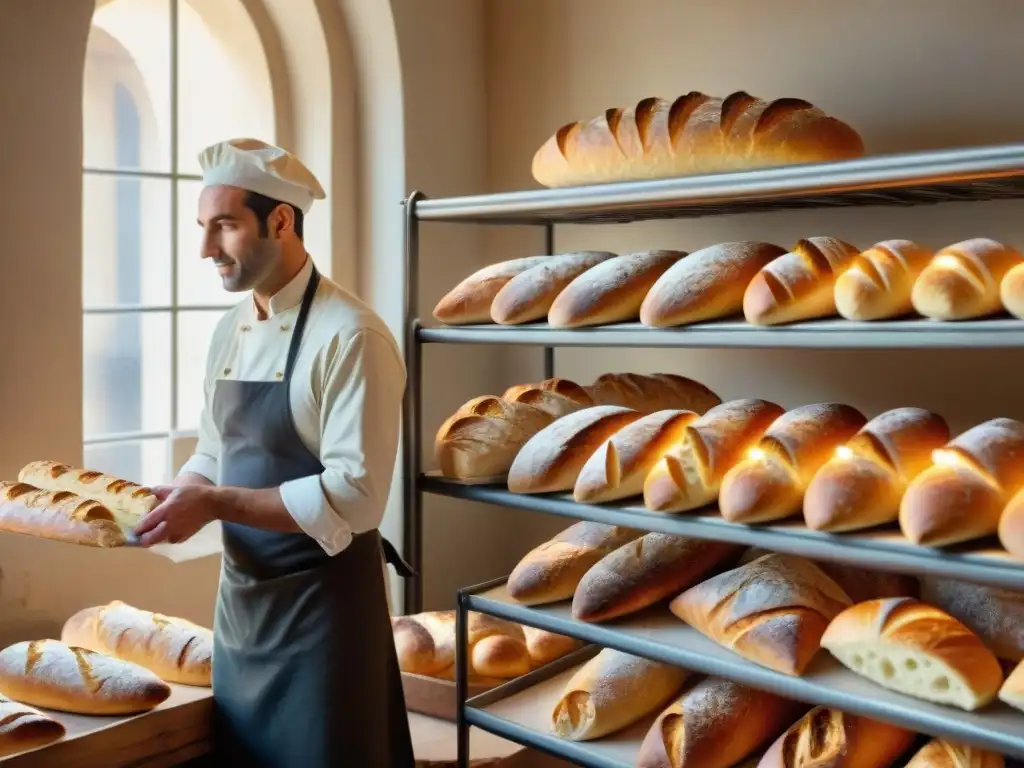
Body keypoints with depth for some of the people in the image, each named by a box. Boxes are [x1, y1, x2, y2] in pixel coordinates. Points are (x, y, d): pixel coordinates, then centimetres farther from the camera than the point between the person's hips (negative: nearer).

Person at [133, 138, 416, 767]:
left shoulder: (350, 337, -19)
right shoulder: (229, 332, 7)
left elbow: (355, 496, -24)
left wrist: (217, 504, -23)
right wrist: (171, 500, -4)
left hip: (322, 602, -8)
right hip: (241, 595, 8)